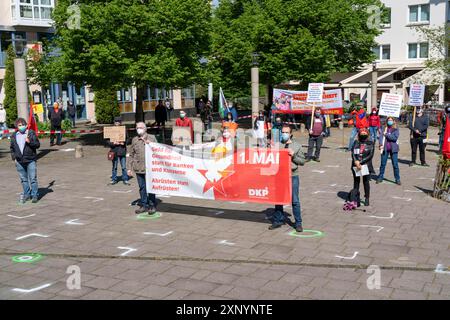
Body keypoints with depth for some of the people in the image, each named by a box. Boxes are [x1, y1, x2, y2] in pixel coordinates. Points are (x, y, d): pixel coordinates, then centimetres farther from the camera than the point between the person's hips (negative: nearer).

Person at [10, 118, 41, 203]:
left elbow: (38, 144, -4)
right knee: (23, 179, 11)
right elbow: (12, 148, 18)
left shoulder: (31, 133, -1)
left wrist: (29, 142, -20)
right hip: (19, 162, 4)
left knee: (33, 178, -2)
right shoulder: (14, 136, 9)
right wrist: (14, 157, 7)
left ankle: (35, 195, 6)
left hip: (30, 161, -4)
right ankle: (27, 194, 22)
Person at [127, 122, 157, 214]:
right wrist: (129, 168, 8)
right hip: (139, 168, 3)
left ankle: (152, 206, 11)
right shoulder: (134, 140, 11)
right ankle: (144, 205, 19)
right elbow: (131, 155, 13)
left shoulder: (152, 138, 5)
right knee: (142, 187, 9)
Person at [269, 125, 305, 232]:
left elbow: (302, 161, 3)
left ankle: (298, 223, 10)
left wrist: (293, 156, -11)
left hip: (293, 176, -2)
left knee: (295, 201, 1)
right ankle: (278, 220, 23)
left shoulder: (297, 146, 4)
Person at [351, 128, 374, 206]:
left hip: (365, 164, -2)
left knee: (366, 181, 3)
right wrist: (356, 161, -19)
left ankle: (367, 198, 14)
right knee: (356, 181, 8)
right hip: (355, 164, 2)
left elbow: (371, 155, -7)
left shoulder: (370, 143, 2)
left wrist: (360, 162, -14)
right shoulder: (356, 142, 8)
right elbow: (353, 153, -2)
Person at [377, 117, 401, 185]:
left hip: (393, 149, -1)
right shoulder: (384, 129, 7)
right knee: (383, 164, 6)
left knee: (395, 164, -1)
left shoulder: (396, 130, 3)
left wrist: (386, 134, -9)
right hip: (385, 149, 1)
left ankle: (397, 179, 6)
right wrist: (381, 145, -20)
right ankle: (380, 178, 17)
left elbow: (395, 138, -12)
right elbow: (381, 137, -5)